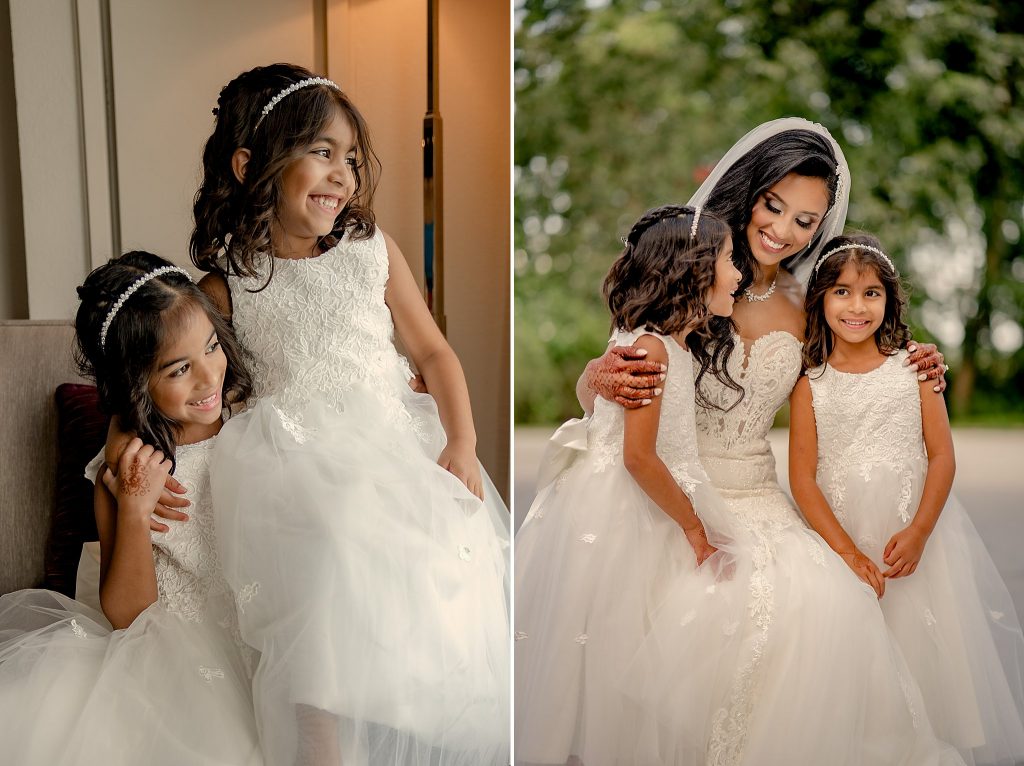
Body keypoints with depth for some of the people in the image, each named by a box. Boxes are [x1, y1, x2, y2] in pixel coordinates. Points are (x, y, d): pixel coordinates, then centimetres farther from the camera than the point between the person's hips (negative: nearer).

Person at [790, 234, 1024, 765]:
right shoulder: (810, 386, -3)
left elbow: (941, 456, -1)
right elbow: (802, 478, -6)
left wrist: (918, 532, -13)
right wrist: (847, 550, -13)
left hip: (916, 534, 1)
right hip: (839, 536, -1)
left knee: (929, 652, 6)